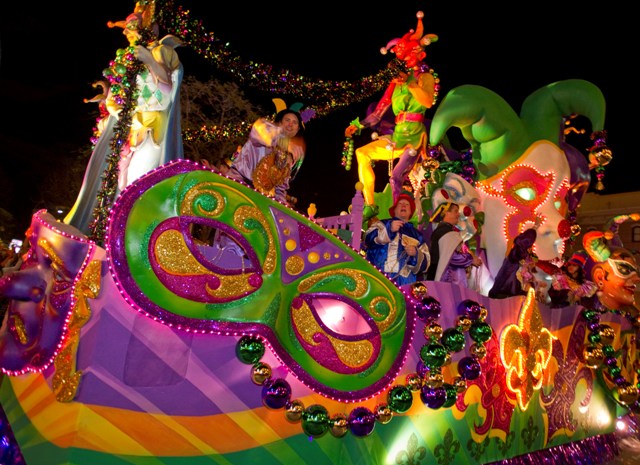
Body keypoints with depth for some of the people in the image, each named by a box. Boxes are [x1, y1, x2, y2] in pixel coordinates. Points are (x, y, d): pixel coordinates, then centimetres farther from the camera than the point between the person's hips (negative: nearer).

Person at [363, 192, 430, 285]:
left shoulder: (417, 235, 23)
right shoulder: (382, 224, 15)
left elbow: (425, 262, 16)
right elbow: (369, 239, -4)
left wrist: (416, 254, -4)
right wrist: (388, 229, -16)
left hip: (405, 281, 3)